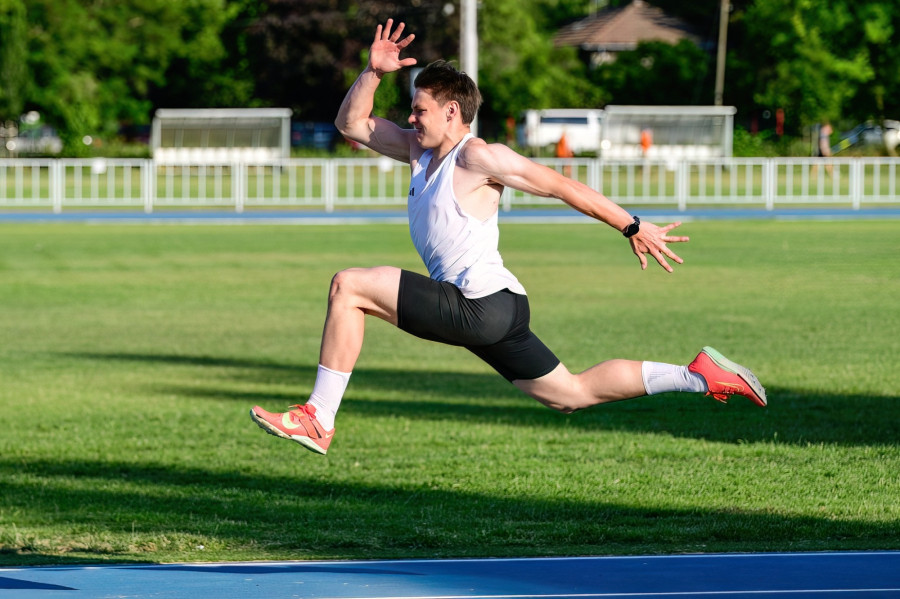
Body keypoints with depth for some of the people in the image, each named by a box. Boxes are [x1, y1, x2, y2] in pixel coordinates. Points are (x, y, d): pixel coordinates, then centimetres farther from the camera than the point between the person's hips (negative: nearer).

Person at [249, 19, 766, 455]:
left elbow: (562, 186, -6)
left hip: (483, 303, -10)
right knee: (571, 394, 15)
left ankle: (318, 421, -14)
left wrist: (633, 227, -5)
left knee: (349, 286, -13)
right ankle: (700, 376, 19)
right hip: (491, 316, 10)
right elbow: (352, 123, 23)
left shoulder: (477, 157, -8)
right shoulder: (420, 151, 18)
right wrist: (374, 72, 7)